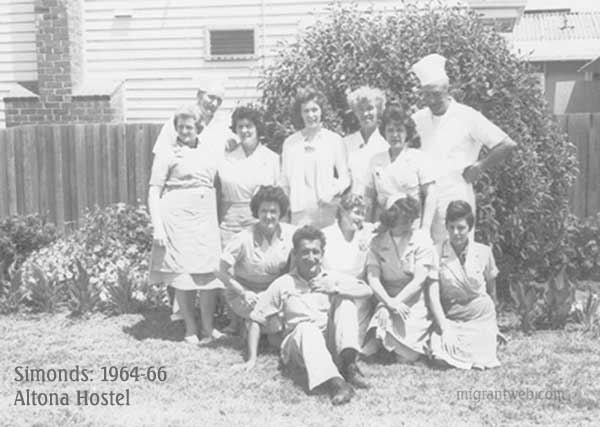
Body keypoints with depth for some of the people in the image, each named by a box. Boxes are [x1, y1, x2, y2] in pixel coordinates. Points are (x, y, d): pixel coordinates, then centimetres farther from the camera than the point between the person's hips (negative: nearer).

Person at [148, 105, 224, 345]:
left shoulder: (212, 152, 12)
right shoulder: (167, 154, 0)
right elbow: (154, 192, -4)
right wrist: (157, 227, -11)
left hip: (206, 217, 3)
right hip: (177, 217, -3)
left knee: (209, 272, 2)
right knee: (182, 274, 1)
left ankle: (208, 327, 15)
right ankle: (191, 329, 14)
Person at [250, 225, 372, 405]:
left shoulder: (332, 279, 8)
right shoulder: (283, 285, 4)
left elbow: (367, 291, -5)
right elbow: (256, 318, 5)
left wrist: (335, 289, -18)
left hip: (330, 346, 2)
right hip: (298, 349, -2)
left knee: (345, 302, -13)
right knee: (306, 328, -33)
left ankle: (348, 364, -26)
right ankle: (335, 383, -53)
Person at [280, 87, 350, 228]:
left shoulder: (334, 140, 7)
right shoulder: (290, 143, 12)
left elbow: (344, 176, 8)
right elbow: (284, 181, 14)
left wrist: (333, 193, -8)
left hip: (326, 210, -1)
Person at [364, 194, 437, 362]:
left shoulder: (421, 240, -3)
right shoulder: (377, 242, 3)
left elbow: (419, 280, -9)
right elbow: (372, 278, -5)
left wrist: (396, 302, -17)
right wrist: (389, 303, -21)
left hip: (415, 302, -2)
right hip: (386, 299, 2)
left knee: (406, 357, -16)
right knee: (367, 351, -17)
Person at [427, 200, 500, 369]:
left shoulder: (484, 252, -2)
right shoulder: (437, 253, -8)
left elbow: (491, 291, 12)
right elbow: (433, 295, -11)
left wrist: (493, 323, 19)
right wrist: (444, 329, -20)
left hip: (481, 319, 1)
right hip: (449, 319, 0)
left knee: (481, 362, -19)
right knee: (441, 356, -24)